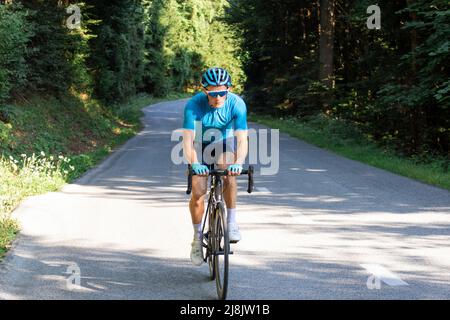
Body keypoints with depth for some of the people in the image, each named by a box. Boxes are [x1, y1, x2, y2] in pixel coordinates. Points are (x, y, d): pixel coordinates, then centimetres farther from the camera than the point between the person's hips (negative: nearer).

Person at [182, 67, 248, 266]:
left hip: (224, 145, 0)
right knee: (198, 193, -13)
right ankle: (197, 237, 9)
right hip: (201, 147, 0)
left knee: (229, 174, -31)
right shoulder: (194, 104, -29)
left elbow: (242, 139, -32)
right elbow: (187, 139, -34)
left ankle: (232, 222, -17)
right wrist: (193, 163, -51)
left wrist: (238, 162, -50)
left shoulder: (237, 104, -27)